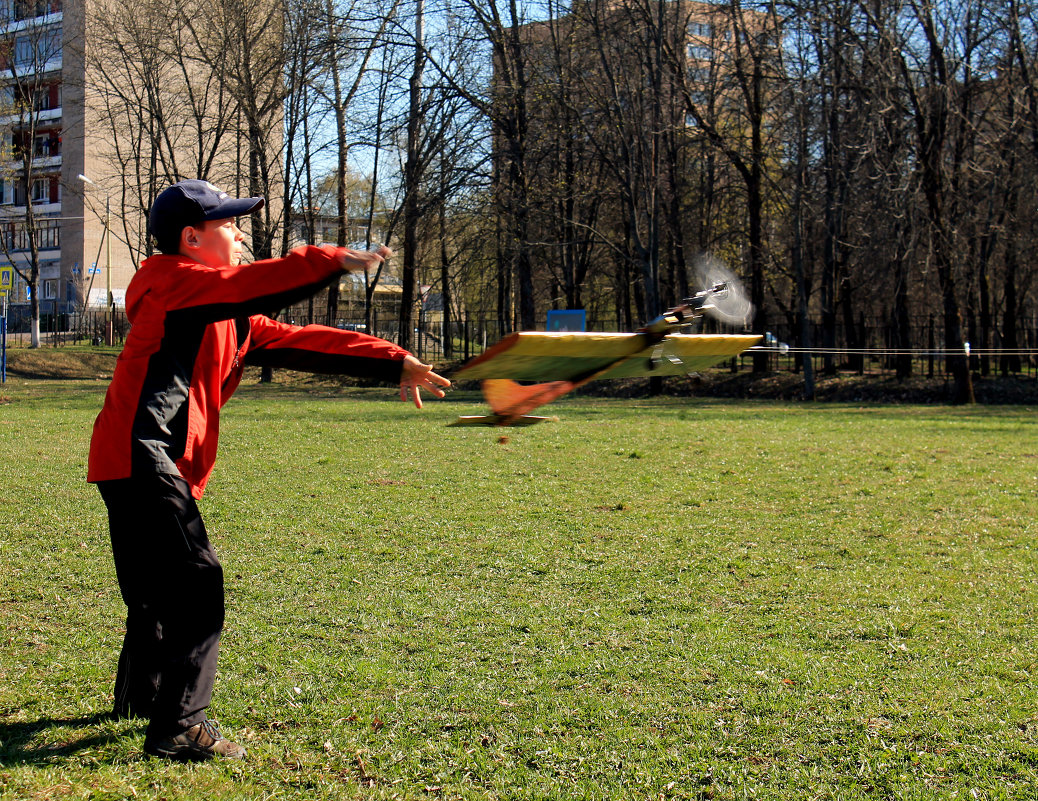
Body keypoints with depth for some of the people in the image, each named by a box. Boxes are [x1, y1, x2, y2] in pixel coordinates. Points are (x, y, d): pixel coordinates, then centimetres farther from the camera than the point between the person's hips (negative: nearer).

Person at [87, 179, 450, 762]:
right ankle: (179, 726, -12)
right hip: (141, 456, -10)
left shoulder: (230, 319, 21)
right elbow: (252, 287, -21)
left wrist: (394, 362, 11)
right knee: (196, 583, -14)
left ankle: (141, 696, 45)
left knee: (158, 586, 25)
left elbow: (300, 341, 16)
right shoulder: (169, 281, -5)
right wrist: (336, 262, -20)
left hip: (158, 466, 10)